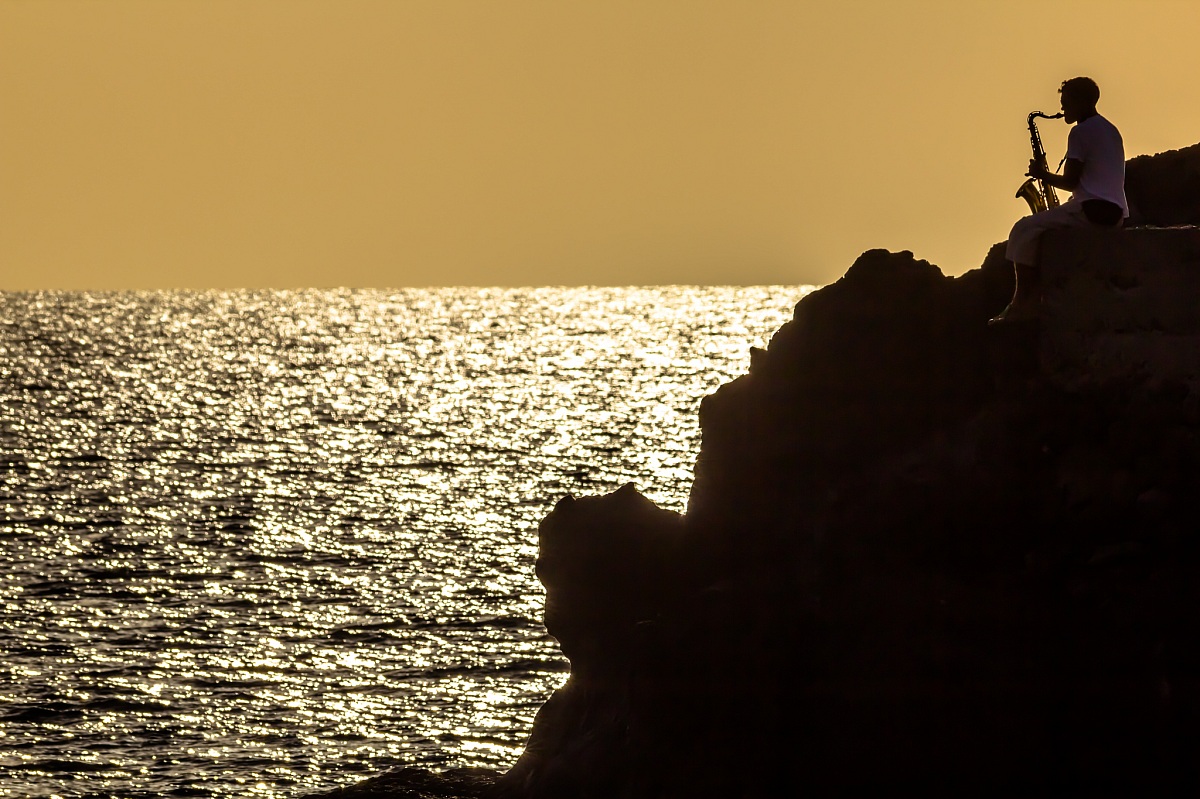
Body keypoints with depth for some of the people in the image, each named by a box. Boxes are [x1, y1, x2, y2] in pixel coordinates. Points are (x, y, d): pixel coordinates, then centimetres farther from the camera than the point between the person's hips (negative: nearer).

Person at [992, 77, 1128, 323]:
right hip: (1116, 215, 10)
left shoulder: (1080, 132, -8)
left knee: (1024, 231, -6)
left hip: (1091, 210, -10)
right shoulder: (1111, 131, 21)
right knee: (1047, 233, 25)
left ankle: (1023, 305, -11)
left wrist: (1043, 175, 4)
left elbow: (1070, 182, -13)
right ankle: (1033, 301, 13)